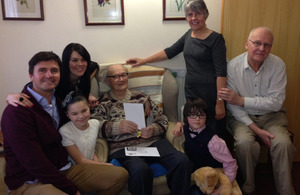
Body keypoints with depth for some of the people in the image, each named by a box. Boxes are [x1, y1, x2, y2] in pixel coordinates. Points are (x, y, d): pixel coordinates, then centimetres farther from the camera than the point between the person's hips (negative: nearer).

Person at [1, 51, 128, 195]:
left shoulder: (57, 100, 8)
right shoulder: (16, 112, -16)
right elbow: (35, 165, -19)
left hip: (64, 169, 8)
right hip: (30, 182, -8)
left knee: (119, 175, -7)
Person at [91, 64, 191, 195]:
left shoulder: (140, 96, 22)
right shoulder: (103, 102, 12)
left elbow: (162, 119, 18)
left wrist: (153, 129, -5)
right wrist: (118, 126, -20)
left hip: (152, 141, 4)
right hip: (122, 147, -3)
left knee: (182, 161, -23)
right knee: (140, 169, -36)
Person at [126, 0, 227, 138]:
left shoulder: (215, 39, -8)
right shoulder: (189, 35, 11)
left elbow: (221, 72, -13)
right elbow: (170, 52, 17)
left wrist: (220, 102, -17)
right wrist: (143, 61, 14)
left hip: (210, 94, -6)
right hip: (190, 91, 6)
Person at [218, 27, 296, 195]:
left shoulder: (278, 65, -8)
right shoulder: (234, 65, -9)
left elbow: (276, 102, -13)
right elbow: (233, 106, -9)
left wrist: (241, 100, -21)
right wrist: (256, 129, -18)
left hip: (271, 116, 1)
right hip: (243, 117, -1)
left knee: (283, 143, -27)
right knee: (244, 142, -30)